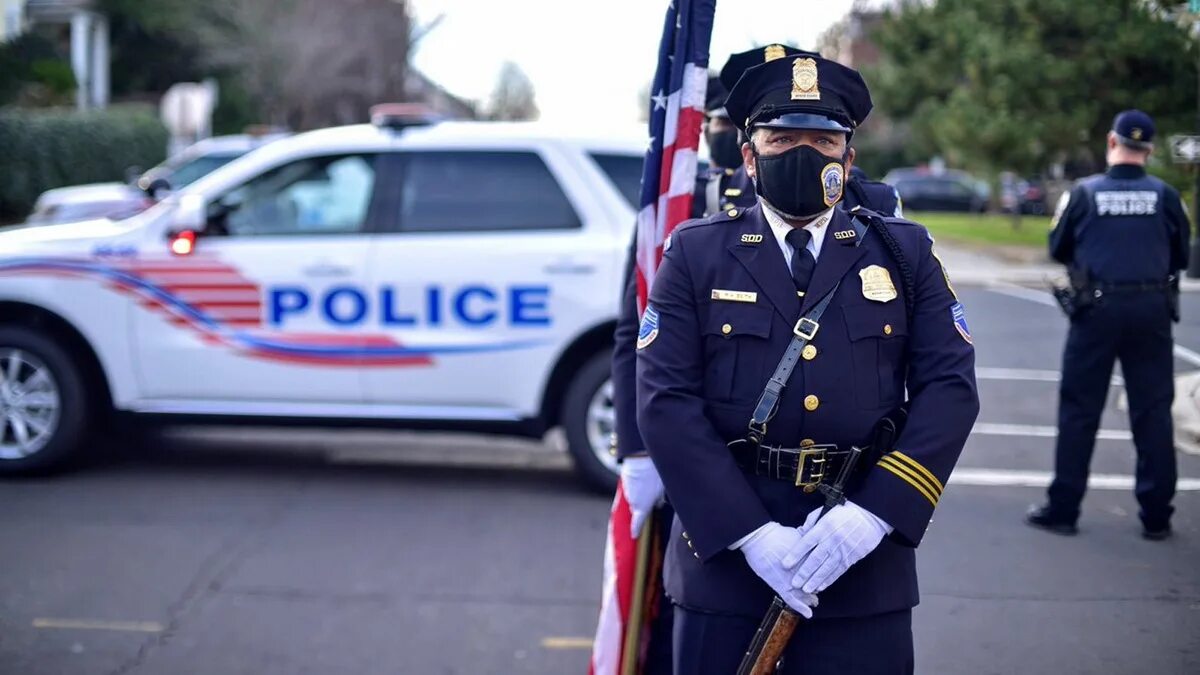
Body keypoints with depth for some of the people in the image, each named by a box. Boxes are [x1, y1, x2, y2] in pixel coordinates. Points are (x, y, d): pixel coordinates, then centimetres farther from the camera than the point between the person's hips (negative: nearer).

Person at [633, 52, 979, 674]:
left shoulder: (904, 253, 8)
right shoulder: (694, 255, 3)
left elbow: (949, 387, -1)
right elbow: (666, 401, -6)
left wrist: (875, 513, -14)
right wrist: (750, 532, -15)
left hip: (866, 575, 1)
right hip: (722, 559, -1)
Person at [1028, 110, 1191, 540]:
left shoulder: (1084, 193, -5)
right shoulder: (1165, 196, -3)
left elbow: (1058, 249, 4)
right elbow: (1181, 257, 6)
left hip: (1097, 309, -1)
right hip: (1152, 310, 1)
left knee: (1079, 409, 6)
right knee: (1153, 412, 8)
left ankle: (1063, 509, 9)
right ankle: (1156, 516, 11)